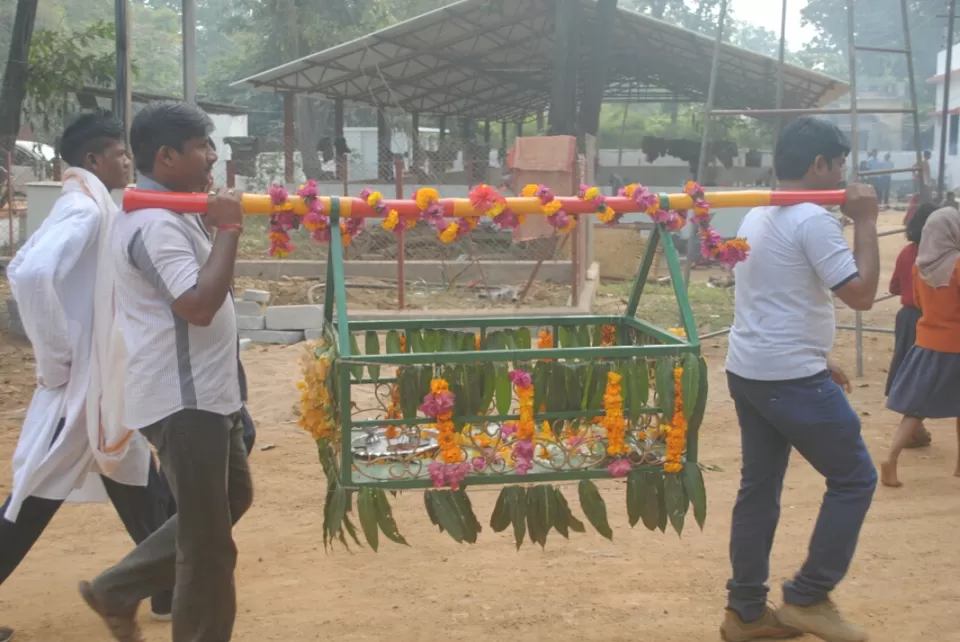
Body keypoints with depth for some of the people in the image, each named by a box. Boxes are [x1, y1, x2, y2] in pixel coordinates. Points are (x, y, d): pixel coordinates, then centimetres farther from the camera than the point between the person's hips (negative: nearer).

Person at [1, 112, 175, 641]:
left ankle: (168, 588, 24)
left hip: (99, 379, 9)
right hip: (86, 380, -9)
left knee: (135, 484, 14)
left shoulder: (83, 206, 11)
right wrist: (55, 355, -22)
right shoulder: (86, 208, -18)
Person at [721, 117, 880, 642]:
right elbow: (861, 294, -18)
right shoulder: (813, 220, -15)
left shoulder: (757, 218, 15)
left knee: (759, 488, 13)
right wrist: (866, 222, -8)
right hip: (791, 378, -9)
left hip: (748, 372, 9)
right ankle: (807, 597, 8)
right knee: (855, 478, 4)